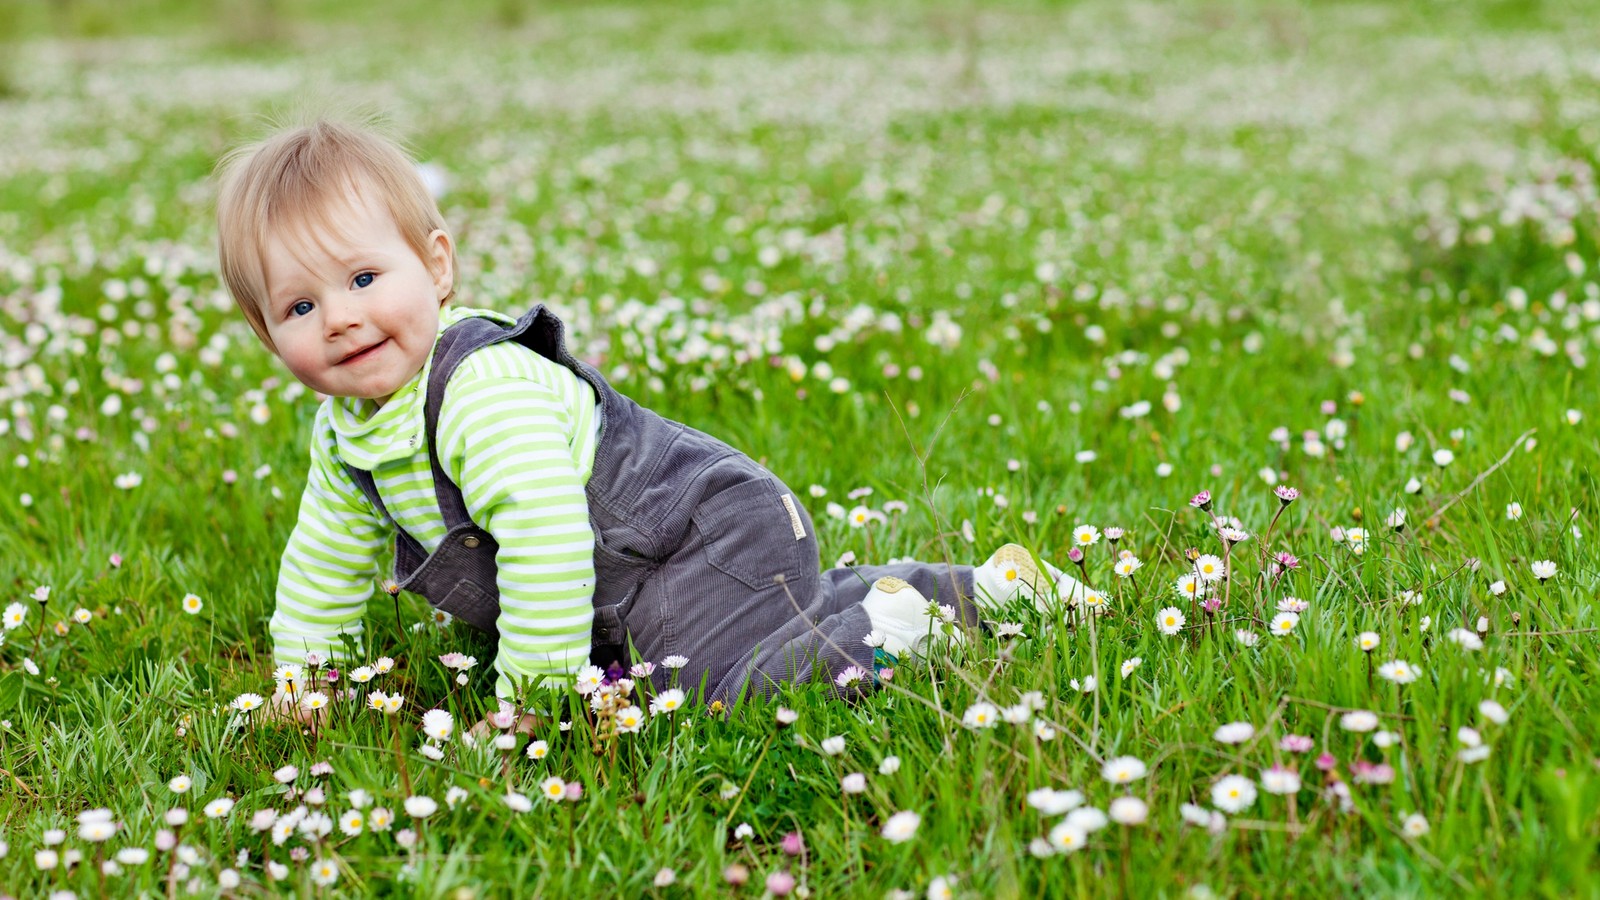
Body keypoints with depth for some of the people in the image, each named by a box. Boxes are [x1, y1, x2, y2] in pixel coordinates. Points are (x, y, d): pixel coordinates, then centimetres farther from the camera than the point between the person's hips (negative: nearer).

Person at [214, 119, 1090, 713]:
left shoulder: (488, 388, -29)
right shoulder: (343, 432, 3)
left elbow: (546, 533, -37)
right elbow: (323, 560, 19)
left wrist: (528, 699, -31)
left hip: (710, 540, -10)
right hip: (624, 597, 10)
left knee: (722, 686, -28)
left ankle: (892, 622, -7)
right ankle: (977, 585, 32)